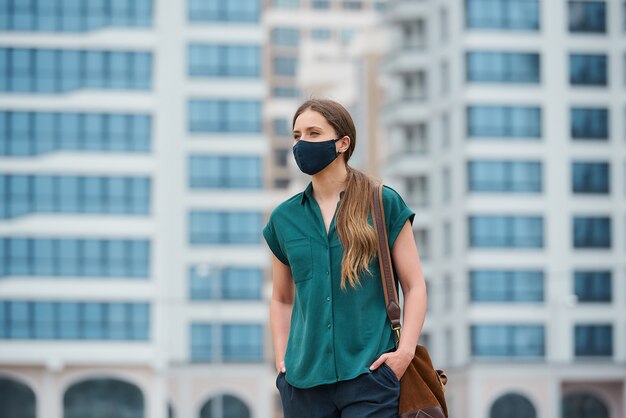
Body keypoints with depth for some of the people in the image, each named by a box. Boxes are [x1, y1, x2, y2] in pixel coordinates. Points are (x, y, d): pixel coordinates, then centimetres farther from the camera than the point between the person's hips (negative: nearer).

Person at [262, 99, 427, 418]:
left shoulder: (384, 203, 2)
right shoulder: (284, 218, 11)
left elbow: (414, 286, 3)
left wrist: (405, 350, -10)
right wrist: (281, 358, 8)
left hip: (369, 375, -3)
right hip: (304, 379, 3)